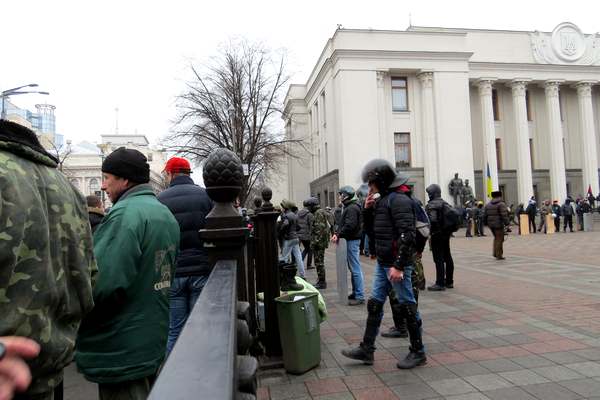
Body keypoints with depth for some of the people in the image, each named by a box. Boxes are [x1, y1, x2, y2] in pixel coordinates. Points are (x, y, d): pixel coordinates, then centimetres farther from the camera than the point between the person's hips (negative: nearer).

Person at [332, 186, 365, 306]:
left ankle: (360, 297, -2)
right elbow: (343, 224, 19)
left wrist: (338, 235, -18)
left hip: (352, 241, -11)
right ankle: (355, 293, 25)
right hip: (351, 240, 11)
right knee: (353, 268, 16)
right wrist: (337, 233, 6)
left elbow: (349, 226, -25)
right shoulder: (349, 207, 17)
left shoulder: (352, 208, -16)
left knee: (355, 269, -6)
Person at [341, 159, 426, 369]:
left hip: (397, 263, -9)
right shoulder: (383, 199, 14)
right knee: (374, 304, 12)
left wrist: (399, 265, -25)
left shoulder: (399, 200, -15)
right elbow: (371, 230, 21)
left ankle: (418, 352, 19)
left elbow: (407, 235, -23)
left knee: (407, 306, 3)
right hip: (383, 263, 9)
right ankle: (366, 349, 22)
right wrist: (368, 210, 5)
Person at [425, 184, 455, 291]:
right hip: (446, 234, 9)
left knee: (439, 259, -7)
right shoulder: (446, 204, 14)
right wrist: (448, 230, 18)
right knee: (448, 257, 14)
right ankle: (449, 281, 23)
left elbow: (432, 220, -24)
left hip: (437, 234, -9)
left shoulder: (432, 205, -14)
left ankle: (440, 283, -5)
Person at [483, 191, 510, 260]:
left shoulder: (488, 205, 10)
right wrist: (507, 223, -18)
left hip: (491, 224, 7)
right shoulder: (501, 204, -9)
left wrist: (486, 223, 21)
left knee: (496, 238, 22)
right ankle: (499, 255, 2)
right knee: (499, 239, 1)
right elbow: (504, 215, -18)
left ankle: (495, 253, 19)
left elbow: (485, 215, 12)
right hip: (499, 224, -7)